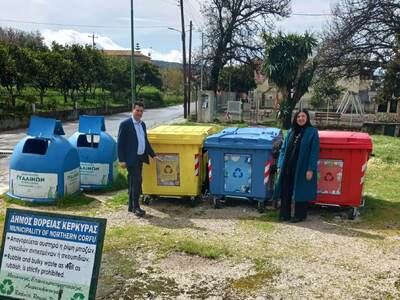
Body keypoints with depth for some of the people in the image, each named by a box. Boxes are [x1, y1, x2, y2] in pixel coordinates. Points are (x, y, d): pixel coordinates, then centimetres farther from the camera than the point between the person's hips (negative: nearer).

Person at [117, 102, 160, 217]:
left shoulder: (142, 124, 13)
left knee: (134, 182, 13)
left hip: (140, 158, 8)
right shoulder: (125, 124, -10)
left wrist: (153, 155, 14)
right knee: (137, 181, -11)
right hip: (131, 159, -8)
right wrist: (122, 160, -17)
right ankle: (136, 207, -2)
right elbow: (120, 143, -12)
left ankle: (131, 206, 22)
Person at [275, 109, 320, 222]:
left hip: (302, 168, -5)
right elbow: (284, 148, 11)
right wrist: (280, 165, 4)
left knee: (300, 191, 4)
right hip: (288, 167, 5)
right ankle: (285, 214, 20)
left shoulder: (312, 132, -5)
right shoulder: (291, 132, 10)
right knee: (286, 191, 8)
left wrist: (310, 169, -15)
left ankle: (299, 215, 19)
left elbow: (315, 152, -9)